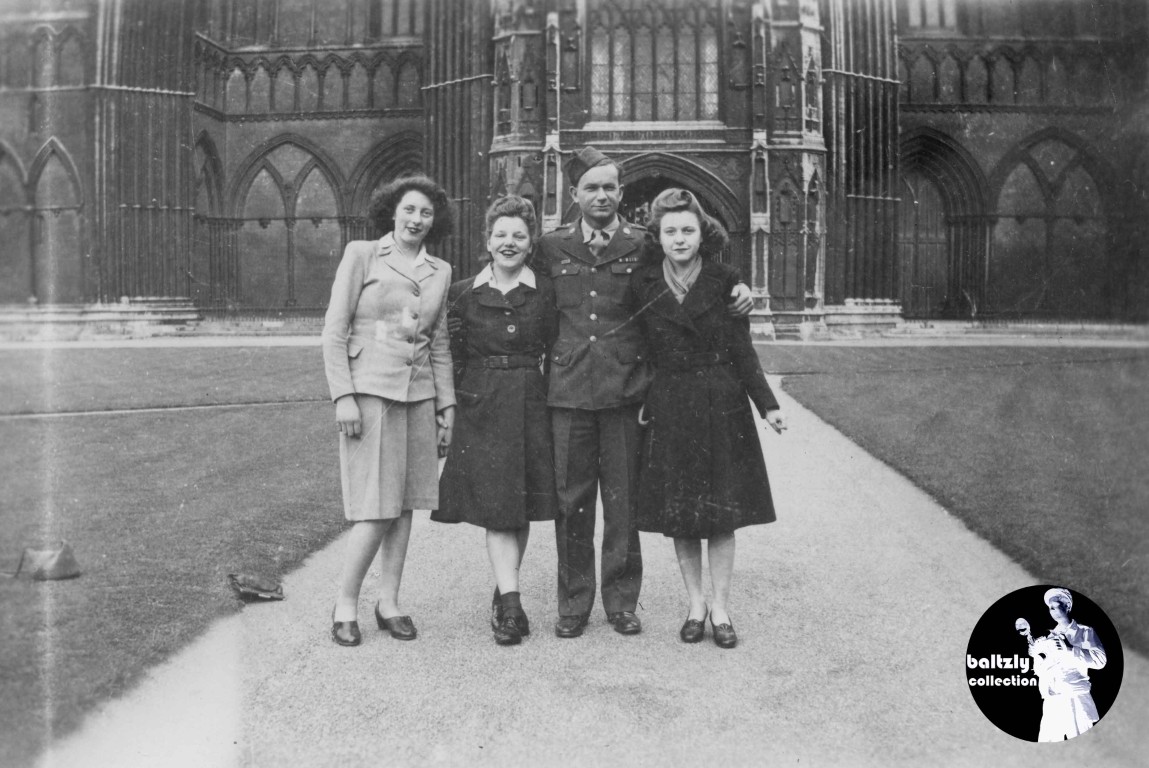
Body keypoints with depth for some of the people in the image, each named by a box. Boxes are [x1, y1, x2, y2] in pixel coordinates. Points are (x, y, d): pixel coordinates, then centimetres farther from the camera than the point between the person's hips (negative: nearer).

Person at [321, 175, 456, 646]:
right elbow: (334, 331, -3)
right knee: (376, 506, -7)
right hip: (370, 390, -5)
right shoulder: (361, 255, 0)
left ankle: (389, 602, 18)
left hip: (419, 394, 5)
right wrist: (343, 396, -11)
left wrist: (447, 404, 10)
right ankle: (345, 603, 10)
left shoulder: (440, 271, 12)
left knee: (405, 503, 7)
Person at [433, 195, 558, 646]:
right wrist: (451, 404, -2)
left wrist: (546, 391, -9)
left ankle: (503, 595, 22)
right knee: (495, 506, -7)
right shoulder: (463, 293, 6)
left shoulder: (545, 292, 5)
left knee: (522, 507, 6)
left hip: (530, 405, 1)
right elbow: (451, 358, 7)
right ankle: (510, 603, -6)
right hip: (480, 406, -1)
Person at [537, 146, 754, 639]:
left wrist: (739, 294, -4)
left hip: (626, 389, -1)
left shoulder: (644, 246, 5)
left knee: (623, 500, 5)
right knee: (571, 500, 6)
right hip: (568, 391, 1)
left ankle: (622, 602, 20)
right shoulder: (552, 248, 9)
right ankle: (573, 603, 19)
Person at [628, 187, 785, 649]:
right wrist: (641, 401, -4)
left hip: (722, 405, -1)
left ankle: (721, 609, 17)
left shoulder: (724, 281, -2)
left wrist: (767, 404, -5)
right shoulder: (642, 285, -1)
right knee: (677, 512, 7)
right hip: (669, 408, 1)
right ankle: (695, 605, 23)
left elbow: (742, 351, 0)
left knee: (722, 511, 4)